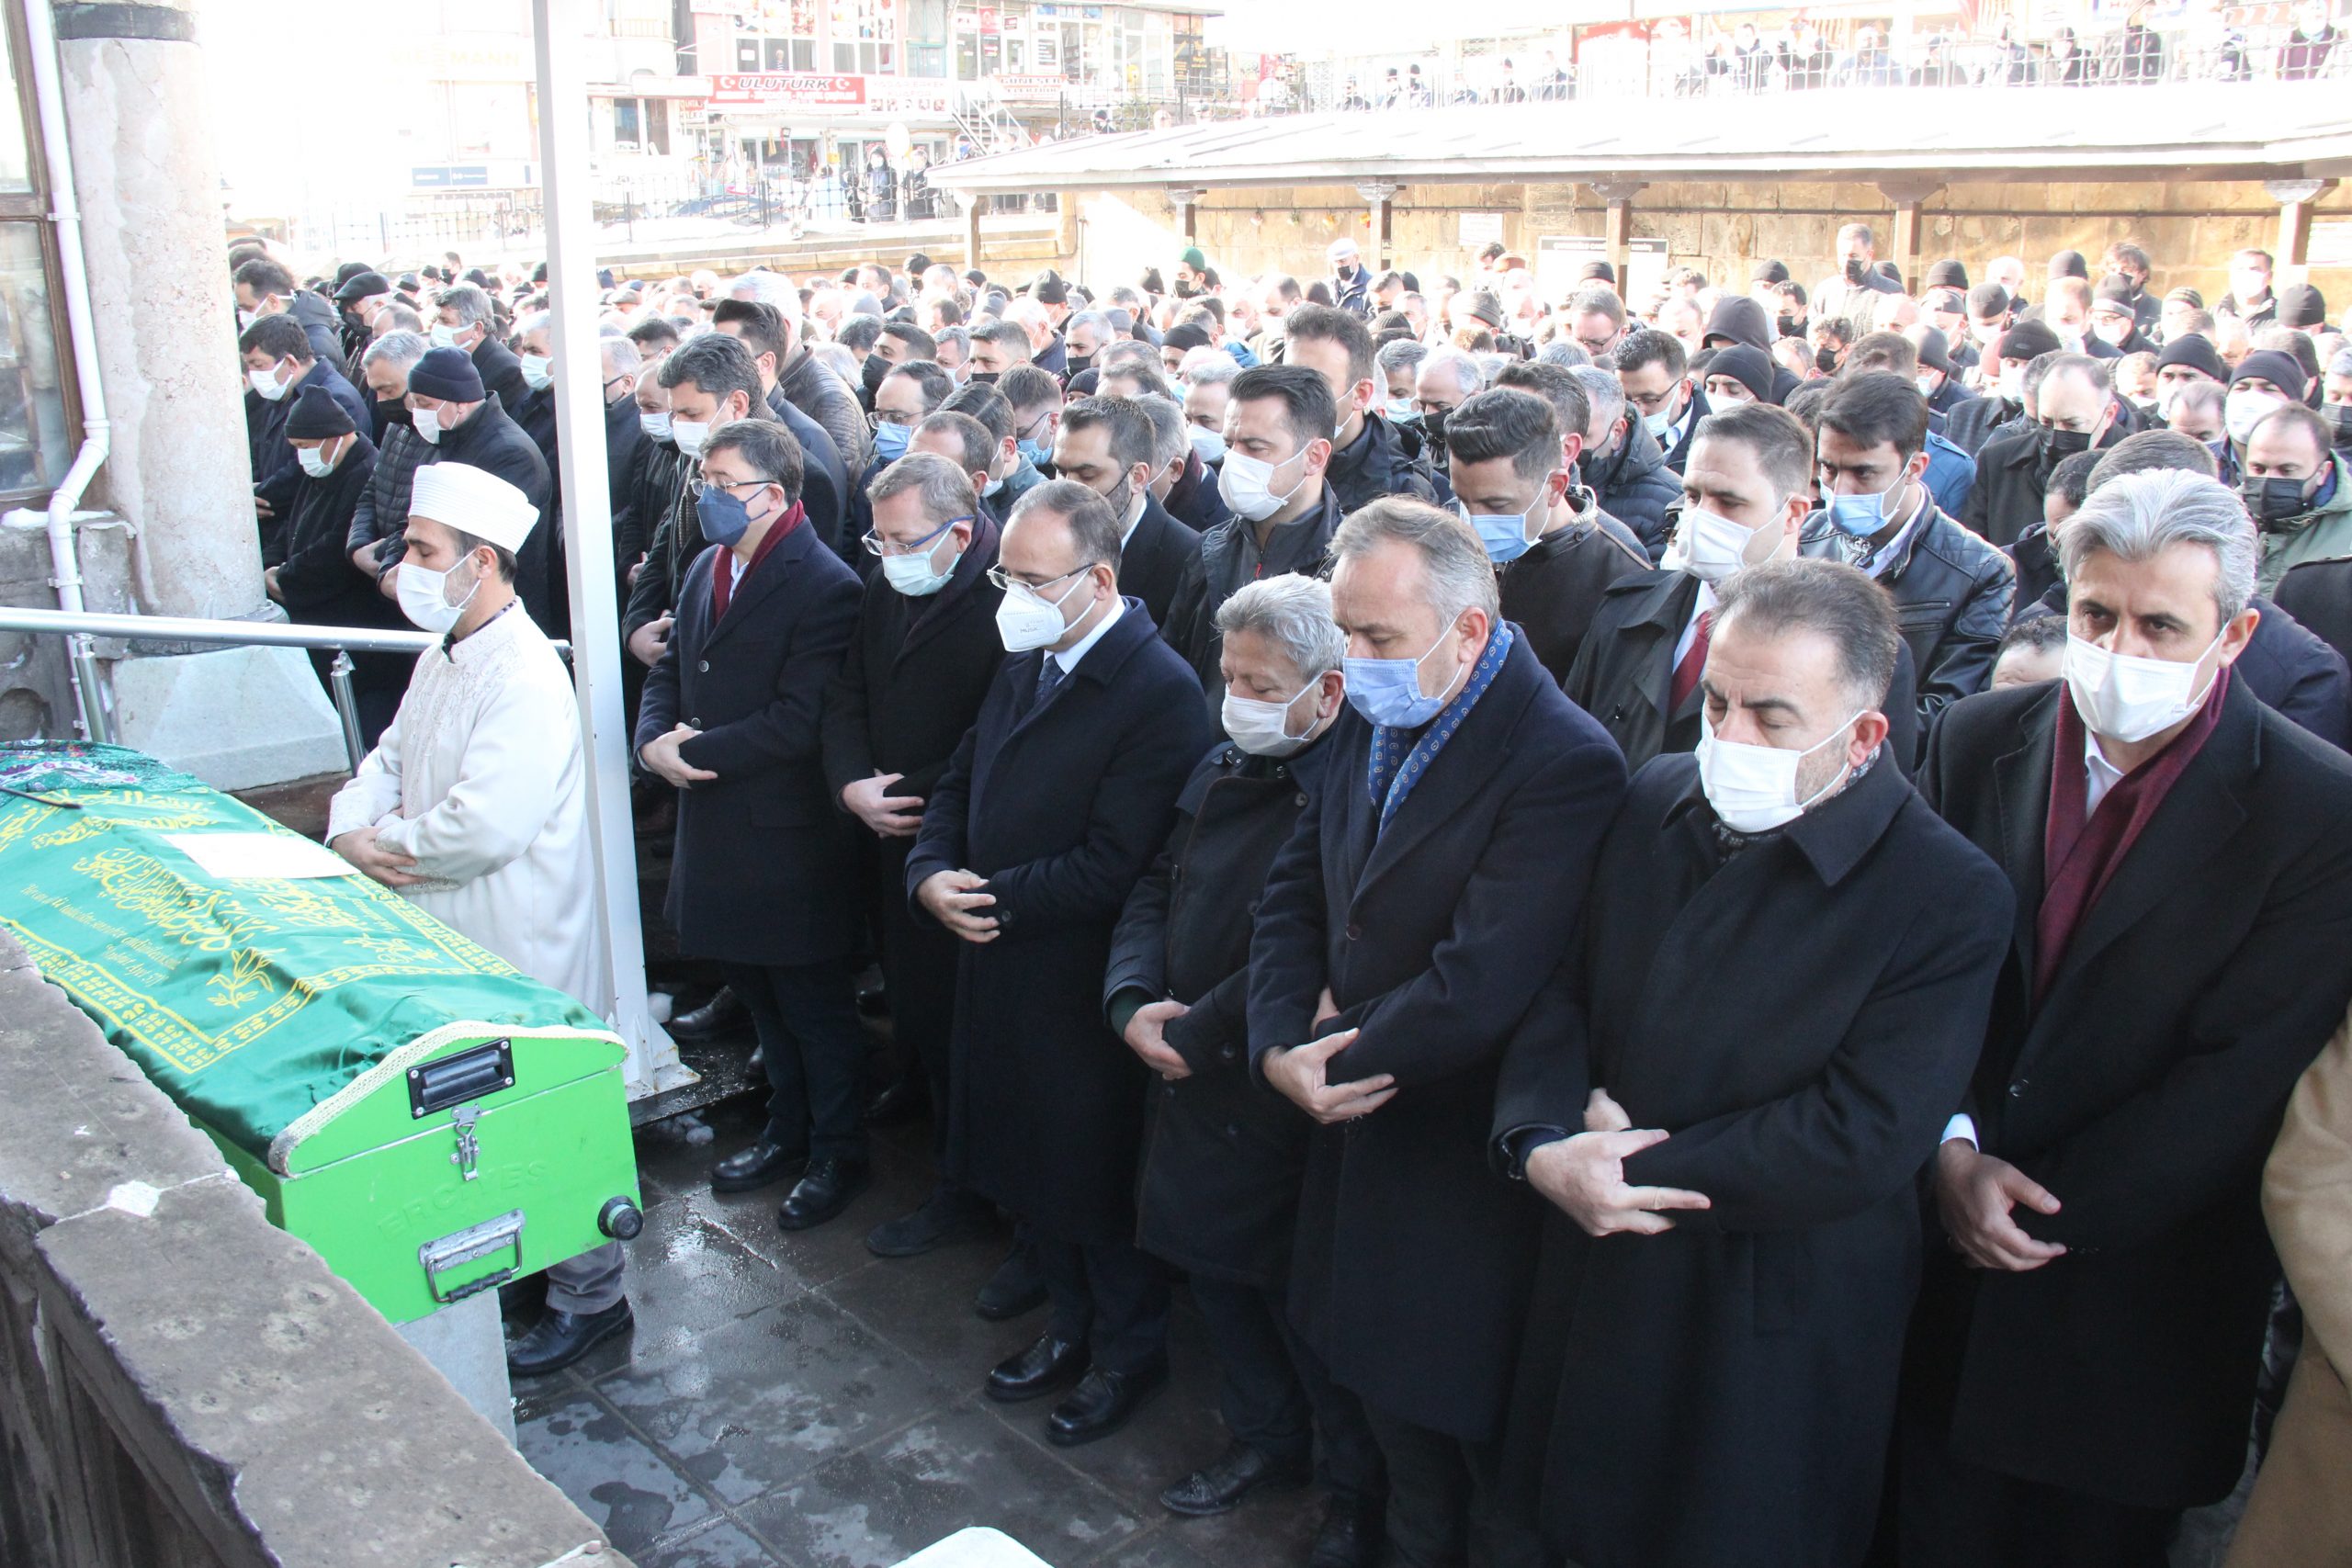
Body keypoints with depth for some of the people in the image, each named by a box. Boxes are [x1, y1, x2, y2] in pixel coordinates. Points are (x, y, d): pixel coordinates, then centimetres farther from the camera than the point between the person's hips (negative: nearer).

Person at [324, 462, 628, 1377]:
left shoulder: (526, 677, -23)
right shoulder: (442, 658, 10)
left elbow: (482, 826, -30)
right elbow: (390, 761, 16)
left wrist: (384, 844, -13)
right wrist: (351, 829, -6)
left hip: (523, 953, -9)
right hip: (449, 945, 9)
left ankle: (590, 1298, 19)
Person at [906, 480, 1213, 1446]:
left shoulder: (1161, 693, -20)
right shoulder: (1022, 666, 7)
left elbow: (1113, 867, -25)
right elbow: (958, 785, 12)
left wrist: (994, 896, -18)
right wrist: (932, 876, -7)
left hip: (1085, 987, -8)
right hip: (1002, 969, 8)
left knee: (1099, 1181, 9)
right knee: (1030, 1160, 21)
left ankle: (1129, 1353, 32)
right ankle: (1072, 1324, 42)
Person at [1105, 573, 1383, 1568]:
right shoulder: (1222, 769, 7)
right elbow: (1157, 889, 10)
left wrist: (1199, 1033, -17)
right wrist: (1132, 1001, -5)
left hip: (1281, 1100, -8)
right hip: (1192, 1077, 8)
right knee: (1210, 1261, 20)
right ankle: (1266, 1439, 44)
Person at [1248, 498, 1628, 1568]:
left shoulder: (1564, 763, -25)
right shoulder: (1371, 719, 2)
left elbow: (1477, 988, -29)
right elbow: (1295, 890, 5)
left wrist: (1345, 1056, -14)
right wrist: (1281, 1047, -9)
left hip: (1467, 1158, -7)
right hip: (1360, 1122, 8)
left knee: (1477, 1426, 12)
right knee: (1389, 1392, 24)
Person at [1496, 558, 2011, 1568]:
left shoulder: (1951, 898, -19)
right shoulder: (1657, 802, -1)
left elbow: (1860, 1143, -23)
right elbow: (1560, 991, 0)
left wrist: (1640, 1166, -19)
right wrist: (1539, 1141, -18)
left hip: (1778, 1330, -5)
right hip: (1602, 1278, 5)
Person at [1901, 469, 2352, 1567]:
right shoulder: (1977, 740, -2)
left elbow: (2240, 1079, -14)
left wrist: (2043, 1208, -13)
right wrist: (1951, 1156, -13)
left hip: (2133, 1306, -3)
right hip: (1948, 1271, 3)